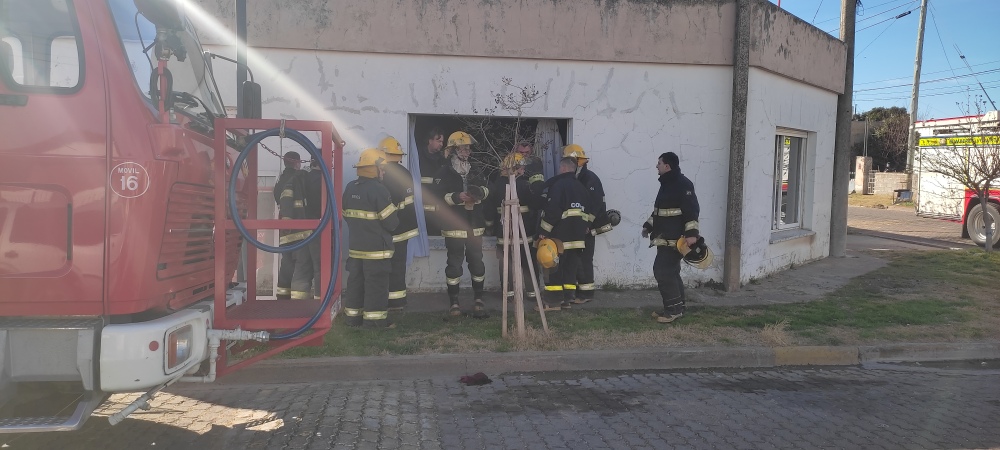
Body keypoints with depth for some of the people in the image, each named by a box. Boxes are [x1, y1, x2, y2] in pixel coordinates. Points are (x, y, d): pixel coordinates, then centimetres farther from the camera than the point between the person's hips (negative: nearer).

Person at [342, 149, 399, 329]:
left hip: (355, 245, 7)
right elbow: (391, 221, -16)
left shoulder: (350, 188, 6)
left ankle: (353, 316, 21)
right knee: (376, 283, -1)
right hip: (376, 248, -7)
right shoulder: (378, 190, -17)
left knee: (355, 280, 14)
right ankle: (375, 319, 4)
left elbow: (347, 215, 12)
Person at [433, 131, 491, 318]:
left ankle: (478, 299, 18)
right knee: (454, 264, 1)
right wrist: (458, 197, -28)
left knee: (477, 262, 7)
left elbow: (486, 189, 8)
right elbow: (440, 195, -14)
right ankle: (454, 302, 9)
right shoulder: (445, 172, -3)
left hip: (475, 226, 5)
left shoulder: (474, 170, 15)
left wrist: (479, 191, -14)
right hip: (454, 226, -4)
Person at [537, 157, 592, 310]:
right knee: (571, 268, 11)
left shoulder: (558, 185, -11)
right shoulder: (581, 187, 16)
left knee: (555, 268, -3)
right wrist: (586, 227, 25)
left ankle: (553, 301, -4)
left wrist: (543, 230, -15)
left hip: (560, 235, -8)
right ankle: (567, 299, 14)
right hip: (578, 235, 8)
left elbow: (552, 210, -19)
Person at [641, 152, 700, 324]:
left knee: (662, 271, -13)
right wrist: (648, 226, 30)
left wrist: (691, 233, -29)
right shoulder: (666, 184, 17)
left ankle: (674, 308, -6)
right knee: (670, 272, 12)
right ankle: (675, 308, 18)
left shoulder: (683, 184, -14)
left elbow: (691, 210, -21)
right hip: (665, 238, 10)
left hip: (675, 239, -10)